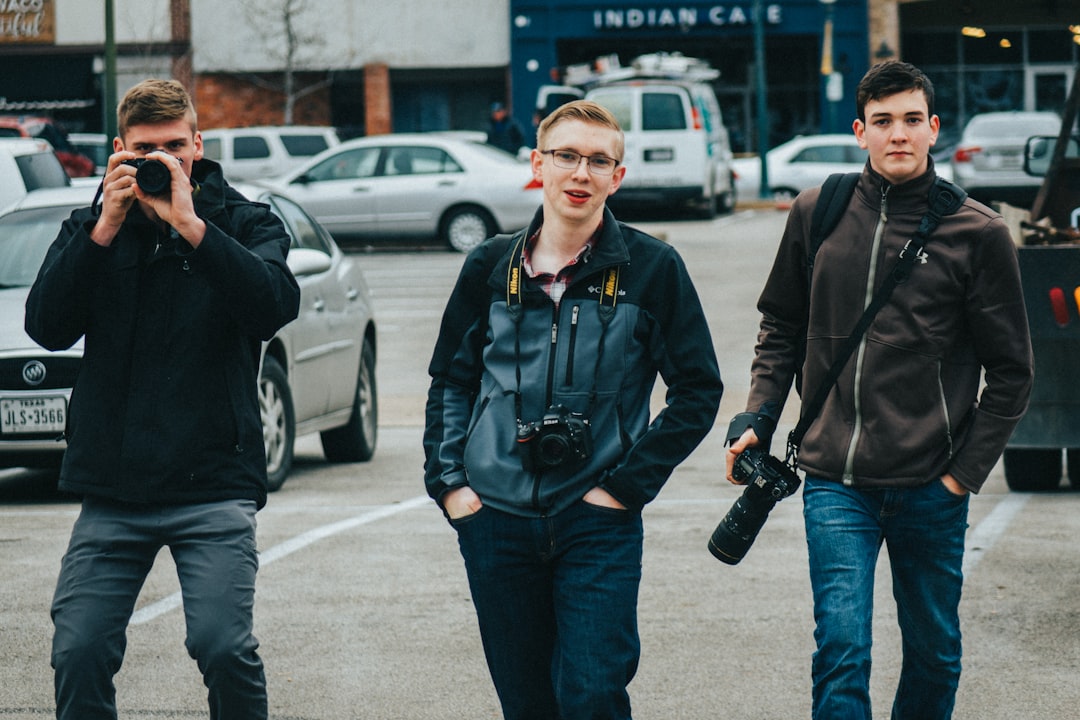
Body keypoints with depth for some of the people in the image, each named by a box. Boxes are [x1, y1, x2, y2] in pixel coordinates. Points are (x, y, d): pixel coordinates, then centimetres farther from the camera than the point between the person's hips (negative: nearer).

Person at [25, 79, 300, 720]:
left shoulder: (244, 223, 5)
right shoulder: (89, 229, 11)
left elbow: (275, 306, -16)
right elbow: (48, 326, -5)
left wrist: (189, 224, -20)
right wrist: (106, 228, -13)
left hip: (213, 487, -2)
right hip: (111, 493, 3)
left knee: (223, 647, -17)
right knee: (79, 655, -7)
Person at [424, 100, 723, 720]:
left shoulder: (652, 267, -1)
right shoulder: (492, 266, 7)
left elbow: (698, 390, 1)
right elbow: (451, 380, 17)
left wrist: (627, 486, -6)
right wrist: (448, 480, 5)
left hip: (598, 523, -3)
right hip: (496, 521, 3)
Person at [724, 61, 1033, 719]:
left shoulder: (978, 232, -2)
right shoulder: (817, 214, 4)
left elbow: (1011, 373, 2)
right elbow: (782, 329, 16)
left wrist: (966, 472, -4)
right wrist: (757, 418, 3)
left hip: (931, 490, 0)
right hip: (835, 485, 0)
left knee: (933, 652, 12)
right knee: (842, 650, -10)